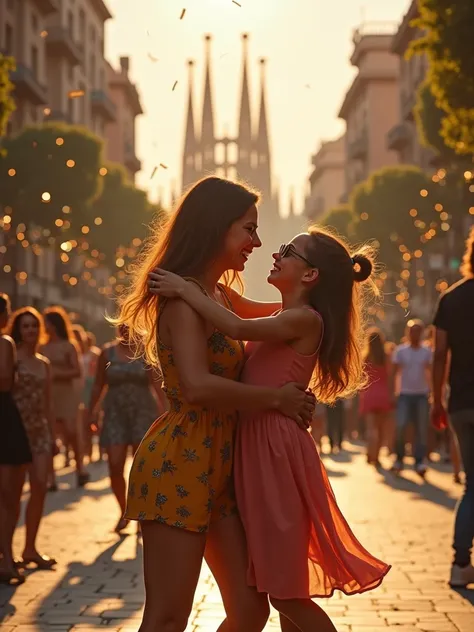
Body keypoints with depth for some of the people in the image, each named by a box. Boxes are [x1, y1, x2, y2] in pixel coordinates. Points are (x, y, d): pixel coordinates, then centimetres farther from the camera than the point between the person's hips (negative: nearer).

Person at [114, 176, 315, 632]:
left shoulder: (218, 294, 18)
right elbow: (197, 386, -25)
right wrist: (277, 397, -15)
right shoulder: (184, 297, -11)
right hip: (179, 463, -9)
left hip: (217, 470, 9)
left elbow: (262, 311, 40)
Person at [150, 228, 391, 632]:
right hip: (257, 447, 9)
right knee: (277, 585, 15)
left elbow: (239, 328, -24)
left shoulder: (305, 319, -12)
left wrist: (187, 290, -17)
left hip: (278, 451, -9)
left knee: (284, 591, -3)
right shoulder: (282, 317, 15)